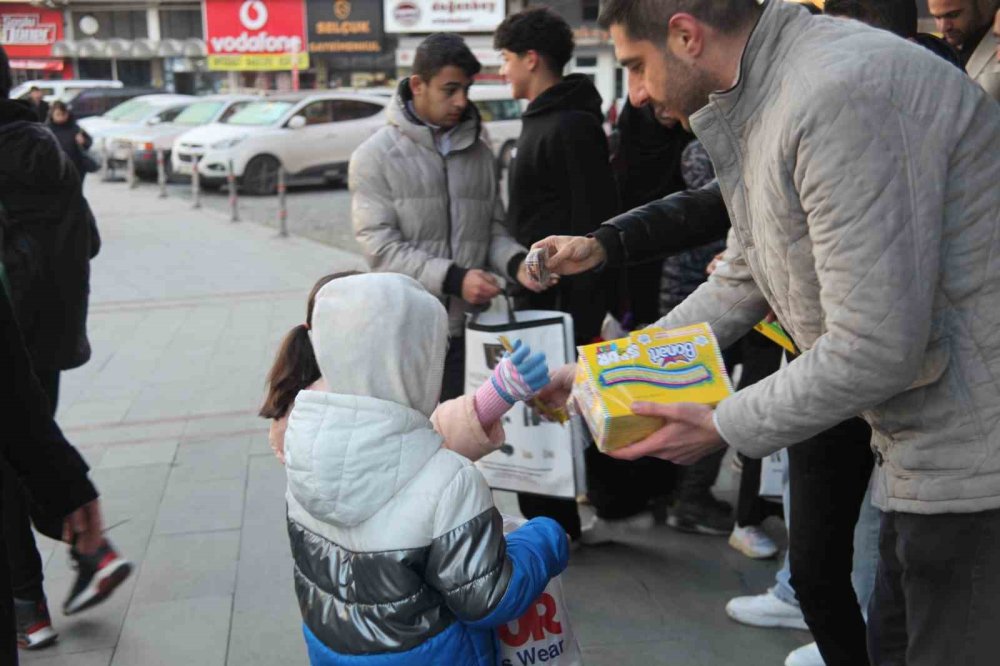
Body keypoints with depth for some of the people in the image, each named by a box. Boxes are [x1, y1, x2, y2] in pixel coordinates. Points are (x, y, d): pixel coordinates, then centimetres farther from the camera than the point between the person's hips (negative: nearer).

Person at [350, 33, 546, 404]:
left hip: (470, 330, 4)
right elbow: (380, 246, -11)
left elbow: (494, 230, 12)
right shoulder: (376, 156, -2)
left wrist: (517, 263, -11)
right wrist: (453, 278, -21)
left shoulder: (479, 152, 11)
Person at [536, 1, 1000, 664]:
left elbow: (877, 347, -27)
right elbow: (742, 285, 17)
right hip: (927, 454, 10)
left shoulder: (843, 93, -25)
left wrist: (721, 428, -14)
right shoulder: (757, 106, 8)